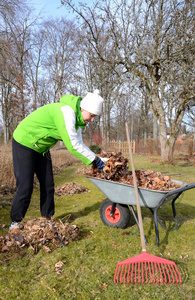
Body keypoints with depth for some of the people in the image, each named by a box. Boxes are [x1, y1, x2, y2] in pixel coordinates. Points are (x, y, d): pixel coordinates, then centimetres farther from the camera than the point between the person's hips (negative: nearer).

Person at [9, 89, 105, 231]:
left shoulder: (78, 118, -3)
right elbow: (72, 145, -35)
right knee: (25, 186, -8)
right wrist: (95, 160, -27)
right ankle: (16, 222, 13)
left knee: (48, 185, 7)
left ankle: (48, 219, 20)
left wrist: (99, 160, -11)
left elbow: (79, 144, -1)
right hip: (24, 144, -8)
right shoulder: (66, 112, -32)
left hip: (41, 148, 9)